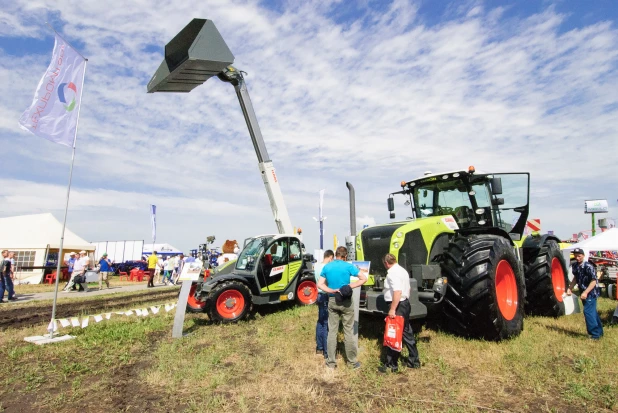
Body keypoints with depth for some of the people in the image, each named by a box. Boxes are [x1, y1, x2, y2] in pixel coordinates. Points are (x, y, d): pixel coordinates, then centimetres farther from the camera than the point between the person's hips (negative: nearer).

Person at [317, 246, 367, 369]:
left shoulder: (326, 267, 1)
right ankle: (352, 361, 19)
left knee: (332, 331, 9)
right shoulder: (348, 266, -9)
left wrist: (332, 291, -9)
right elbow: (364, 278, -11)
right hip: (346, 301, -2)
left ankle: (331, 362, 16)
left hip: (332, 301, 3)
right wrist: (350, 286, -11)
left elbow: (320, 285, 0)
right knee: (348, 332, 7)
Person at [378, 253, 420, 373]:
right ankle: (414, 361, 28)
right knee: (407, 333, 17)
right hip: (405, 304, 10)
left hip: (398, 306, -10)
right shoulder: (402, 270, 13)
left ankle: (391, 365, 7)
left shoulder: (392, 273, -18)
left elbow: (397, 292, -27)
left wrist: (392, 309, -25)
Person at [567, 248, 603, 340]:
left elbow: (594, 281, -22)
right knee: (592, 312, 17)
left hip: (591, 292, -8)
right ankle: (599, 332, 30)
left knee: (588, 312, -11)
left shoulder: (588, 266, -21)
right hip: (584, 292, 8)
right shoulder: (575, 266, 2)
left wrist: (585, 292, -29)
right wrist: (569, 288, 6)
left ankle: (595, 335, -3)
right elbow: (575, 278, 15)